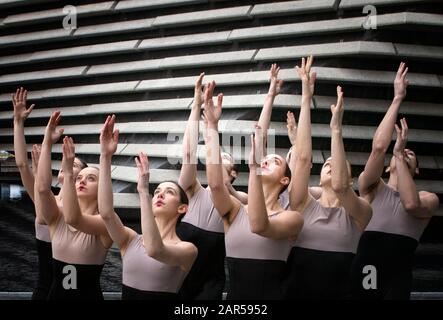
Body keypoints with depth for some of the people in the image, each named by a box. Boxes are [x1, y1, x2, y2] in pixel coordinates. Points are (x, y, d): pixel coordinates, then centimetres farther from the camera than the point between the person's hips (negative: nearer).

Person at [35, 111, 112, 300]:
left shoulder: (105, 222, -11)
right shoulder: (58, 219, 1)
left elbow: (73, 218, -31)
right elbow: (42, 187, -17)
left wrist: (68, 171, -36)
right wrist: (47, 143, -21)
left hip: (88, 295, -4)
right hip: (55, 294, 4)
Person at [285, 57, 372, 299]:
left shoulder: (359, 212, 3)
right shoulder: (304, 206, 7)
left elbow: (339, 186, -16)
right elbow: (303, 157, -4)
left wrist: (336, 128, -20)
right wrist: (306, 99, -7)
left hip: (338, 293, -2)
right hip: (295, 292, 2)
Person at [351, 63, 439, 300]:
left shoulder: (429, 198, 12)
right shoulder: (372, 189, 12)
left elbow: (411, 204, -13)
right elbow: (379, 147, -4)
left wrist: (400, 153, -6)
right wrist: (397, 99, -1)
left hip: (396, 282, -1)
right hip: (361, 278, 1)